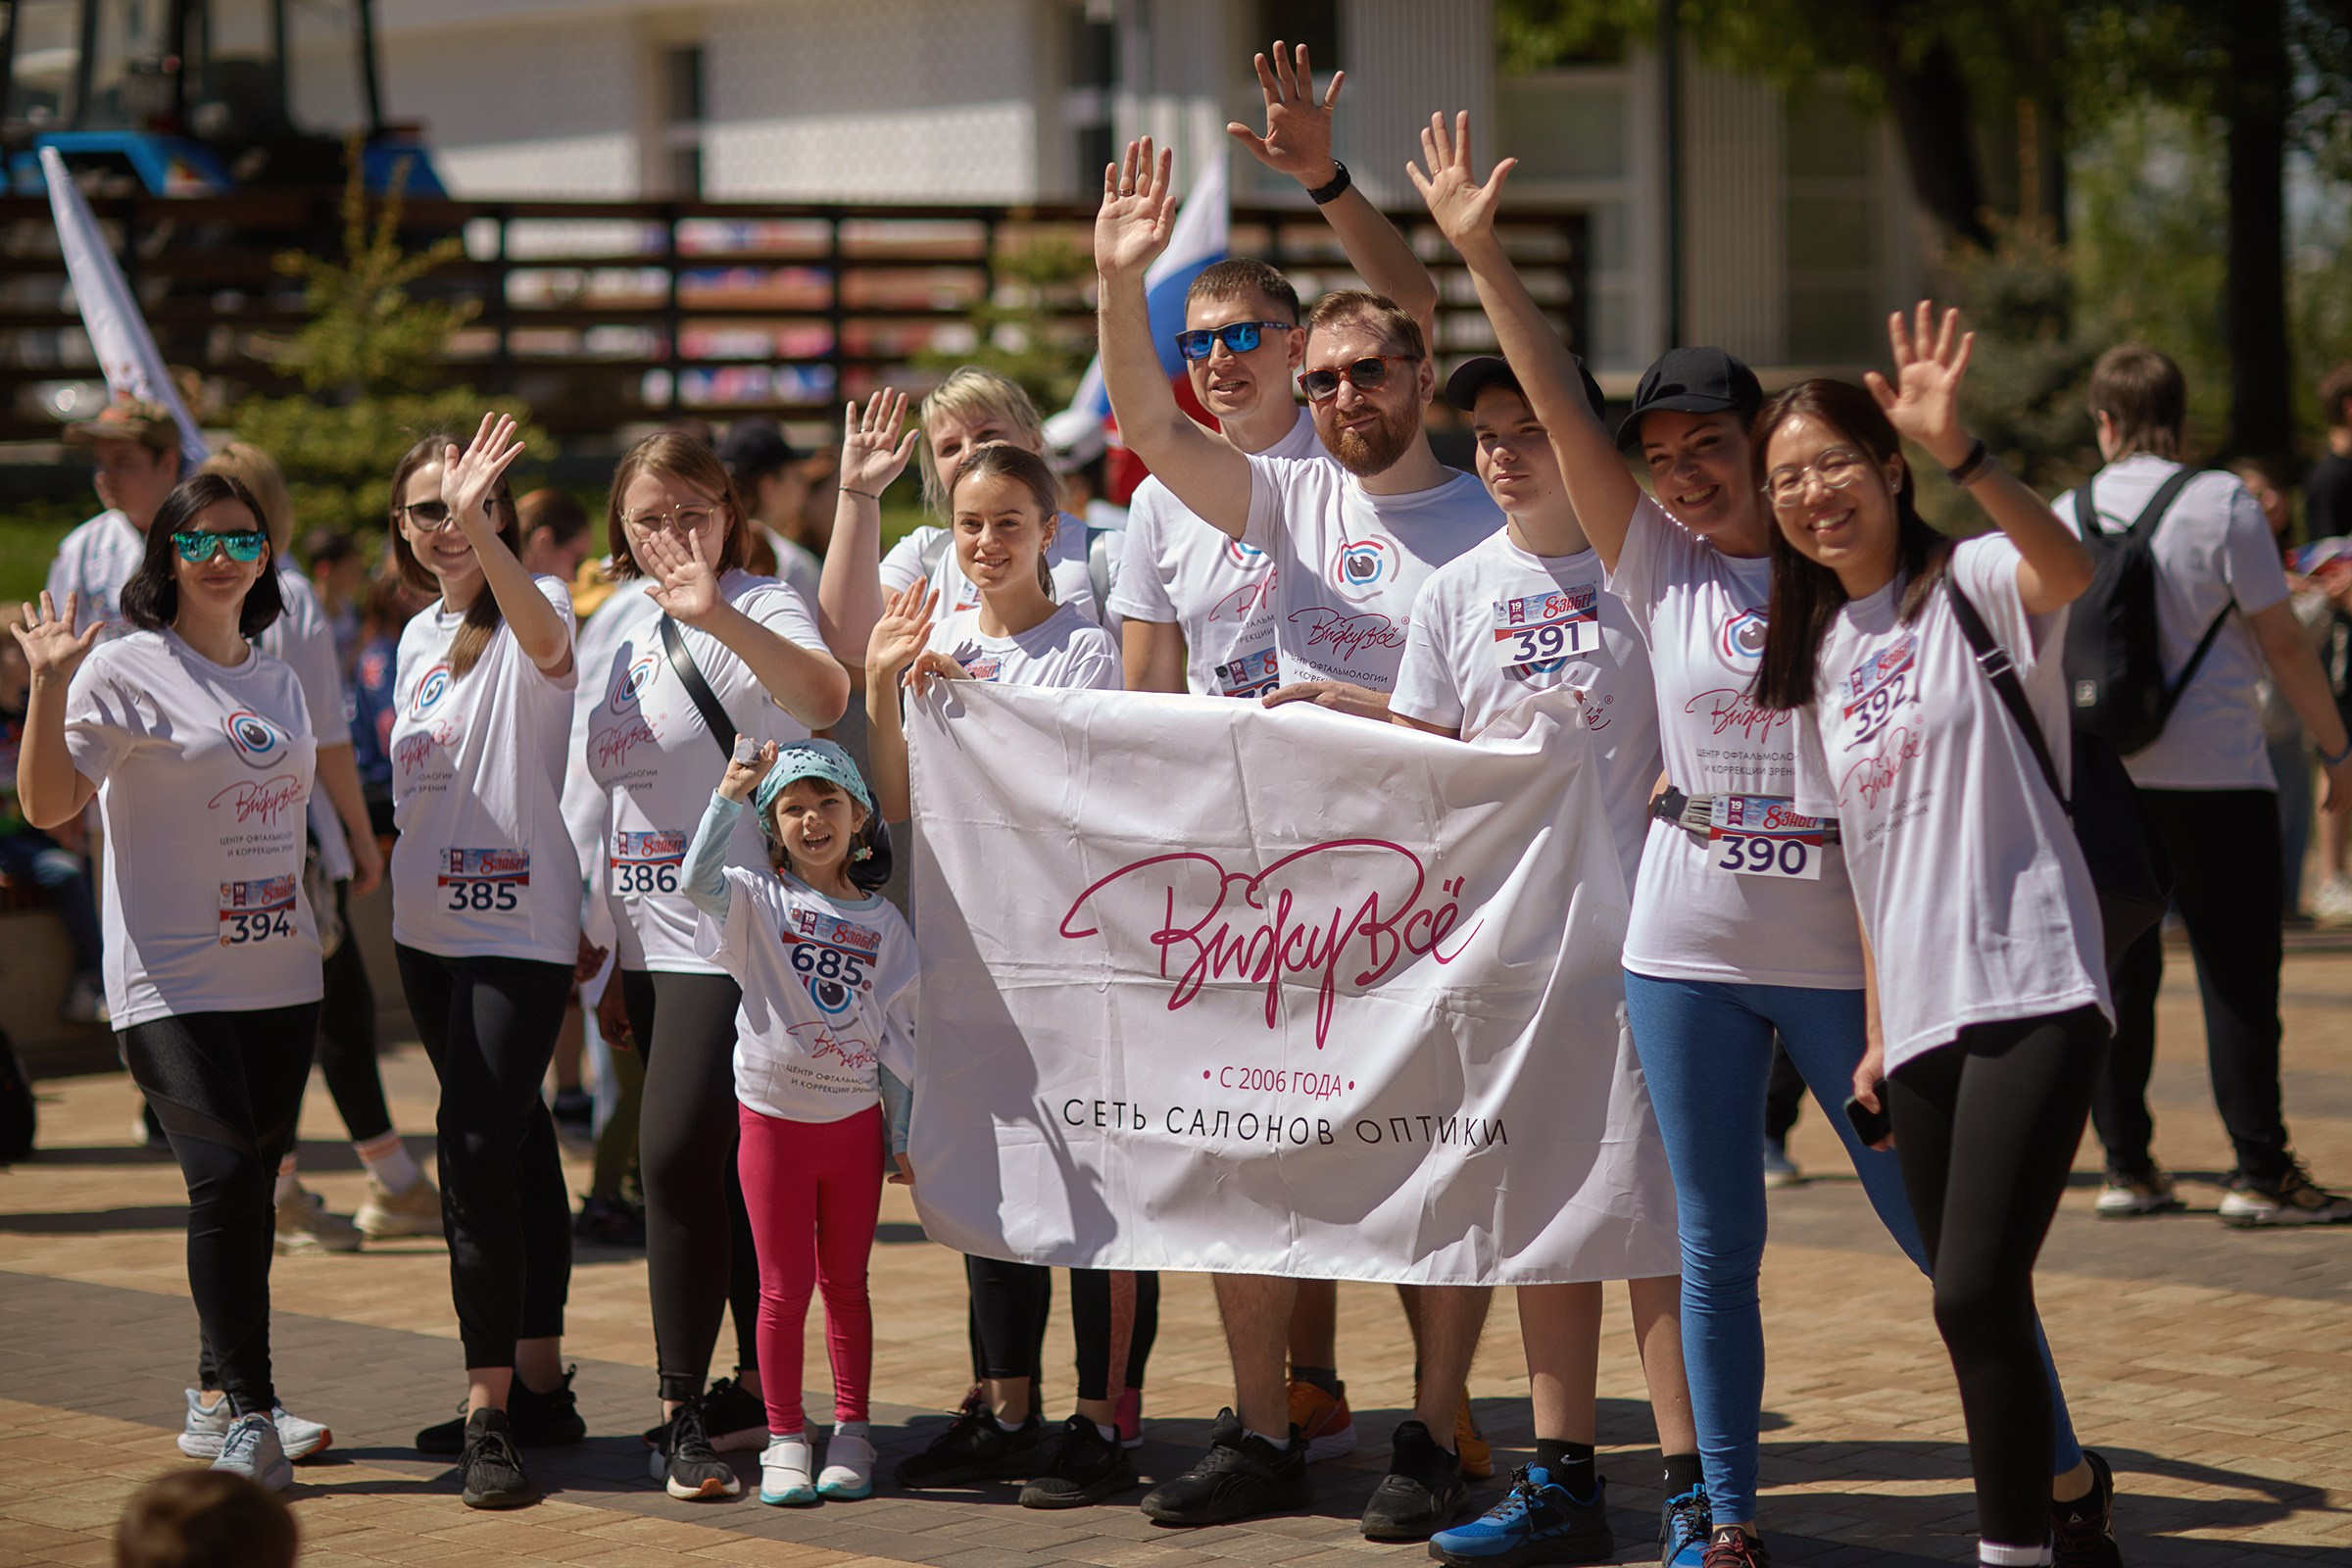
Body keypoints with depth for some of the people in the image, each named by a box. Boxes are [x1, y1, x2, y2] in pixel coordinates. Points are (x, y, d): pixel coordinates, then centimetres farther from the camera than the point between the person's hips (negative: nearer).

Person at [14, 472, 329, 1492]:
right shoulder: (125, 670, -6)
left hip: (279, 975, 6)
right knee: (226, 1181, -13)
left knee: (251, 1186, 7)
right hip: (174, 980, -6)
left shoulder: (278, 681, 14)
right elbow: (46, 805, -16)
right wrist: (50, 684, -27)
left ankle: (222, 1407, 17)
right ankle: (246, 1412, -7)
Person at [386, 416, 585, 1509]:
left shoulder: (531, 610, -11)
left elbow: (549, 642, -37)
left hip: (521, 927, -8)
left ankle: (490, 1413, -14)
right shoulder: (418, 638, 13)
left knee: (476, 1147, -15)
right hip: (429, 927, 8)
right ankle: (539, 1381, 21)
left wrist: (483, 527, -51)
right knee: (515, 1143, 14)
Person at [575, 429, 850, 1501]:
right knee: (725, 1171, 12)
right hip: (648, 943, 8)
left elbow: (826, 697, -33)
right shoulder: (619, 624, 14)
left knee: (676, 1153, -14)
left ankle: (683, 1413, -6)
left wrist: (715, 613, -46)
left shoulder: (758, 609, -10)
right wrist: (606, 956, 21)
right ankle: (758, 1391, 20)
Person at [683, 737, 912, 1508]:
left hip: (854, 1119, 2)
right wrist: (730, 791, -32)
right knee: (785, 1288, 2)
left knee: (846, 1282, 10)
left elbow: (895, 1031, 8)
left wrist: (904, 1131, 7)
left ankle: (851, 1432, 18)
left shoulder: (881, 920, 5)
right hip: (775, 1118, -2)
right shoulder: (760, 900, -3)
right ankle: (785, 1440, 10)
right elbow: (699, 878, -26)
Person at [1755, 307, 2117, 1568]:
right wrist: (1878, 1027, 12)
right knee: (1973, 1310, 8)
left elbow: (2069, 568, -29)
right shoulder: (1816, 657, 16)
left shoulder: (1973, 587, -3)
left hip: (2031, 988, -7)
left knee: (1975, 1293, -18)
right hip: (1919, 1011, 7)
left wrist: (1959, 451, -43)